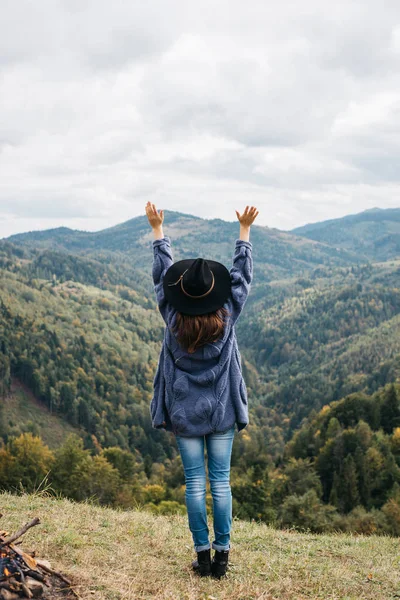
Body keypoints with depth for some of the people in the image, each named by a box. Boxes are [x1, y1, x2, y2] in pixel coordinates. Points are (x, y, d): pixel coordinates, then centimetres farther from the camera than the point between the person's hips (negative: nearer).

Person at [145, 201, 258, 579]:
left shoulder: (173, 318, -11)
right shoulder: (227, 316, -11)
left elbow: (162, 274, 0)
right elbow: (241, 275, 0)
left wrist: (157, 230, 11)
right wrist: (244, 231, 10)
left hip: (185, 413, 0)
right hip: (221, 412, 0)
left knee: (194, 483, 5)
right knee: (221, 481, 5)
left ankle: (202, 555, 9)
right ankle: (221, 554, 8)